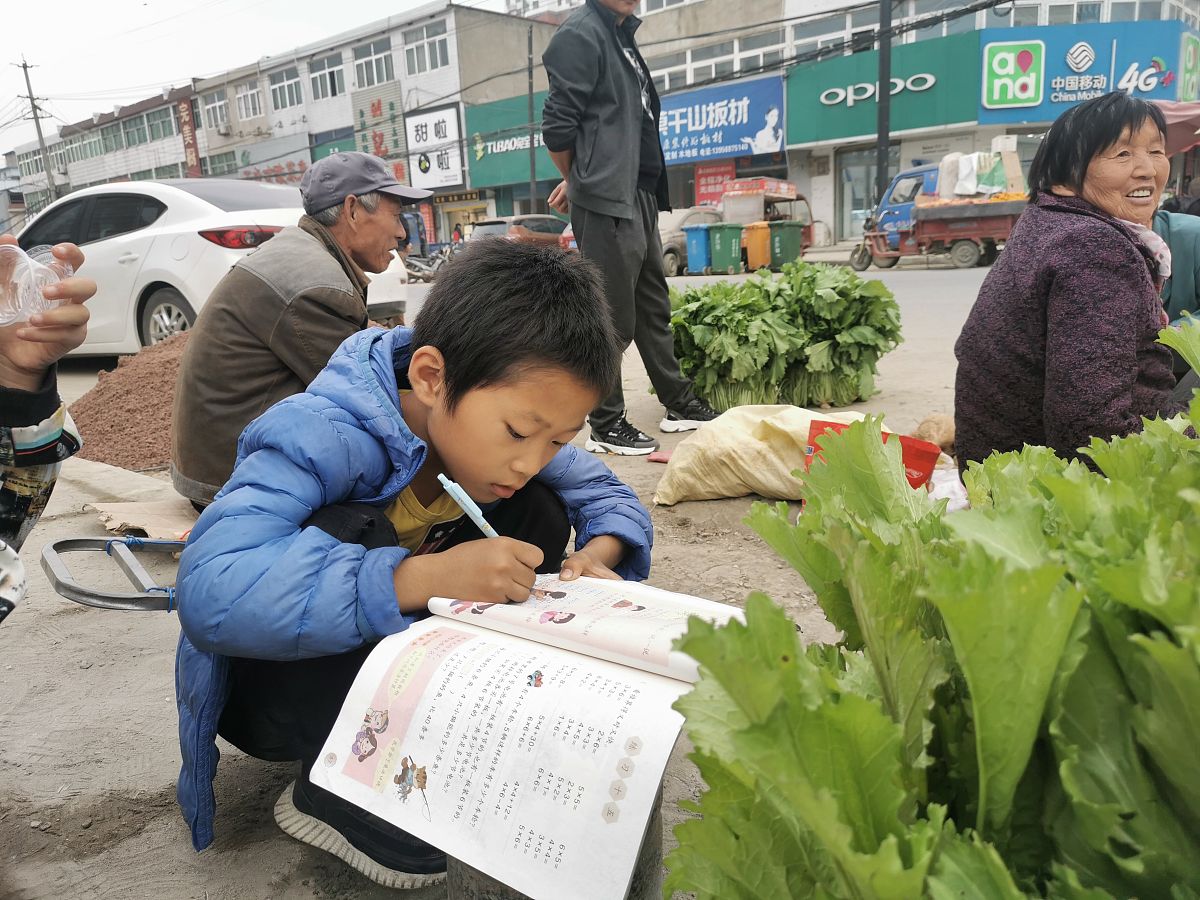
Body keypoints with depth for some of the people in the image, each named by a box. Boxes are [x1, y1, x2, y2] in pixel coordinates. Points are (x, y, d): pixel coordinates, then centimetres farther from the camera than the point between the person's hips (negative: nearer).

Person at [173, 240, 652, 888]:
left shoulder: (483, 422, -13)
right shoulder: (321, 437, -32)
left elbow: (607, 494, -3)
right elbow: (210, 591, -45)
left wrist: (597, 556, -26)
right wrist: (425, 578, -50)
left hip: (399, 648, 6)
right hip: (268, 679, -5)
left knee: (538, 514, -10)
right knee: (350, 530, -35)